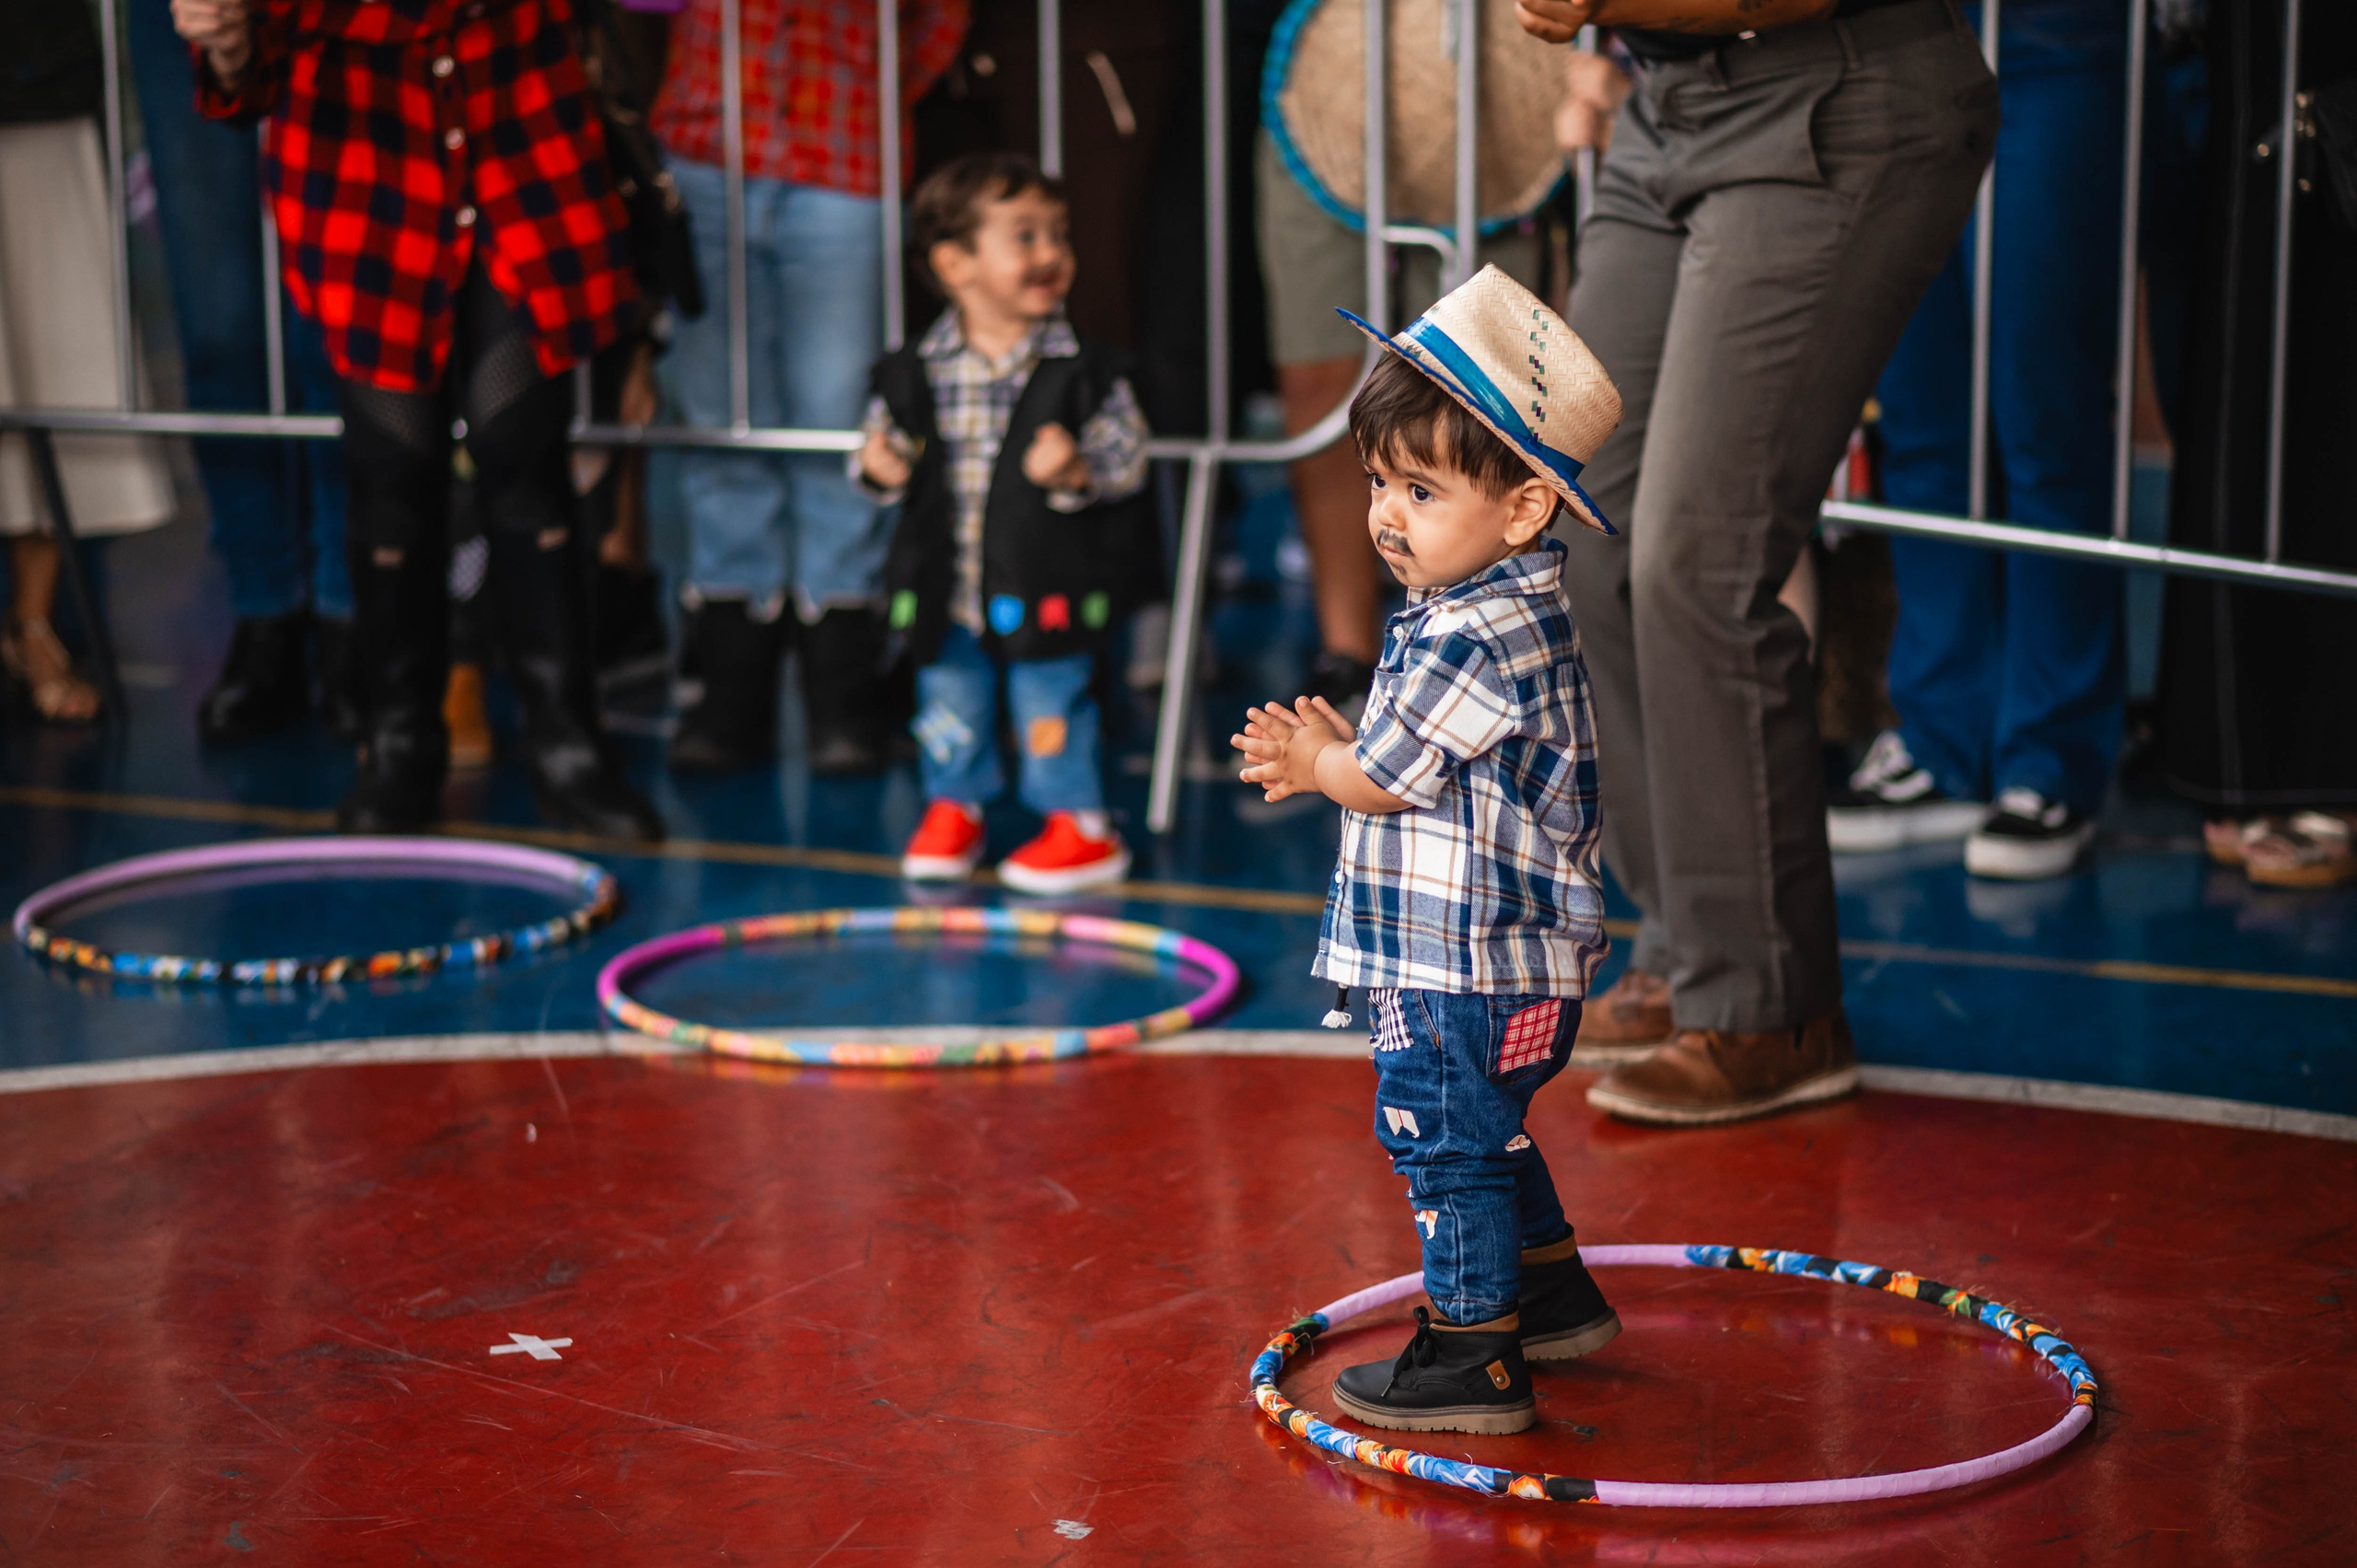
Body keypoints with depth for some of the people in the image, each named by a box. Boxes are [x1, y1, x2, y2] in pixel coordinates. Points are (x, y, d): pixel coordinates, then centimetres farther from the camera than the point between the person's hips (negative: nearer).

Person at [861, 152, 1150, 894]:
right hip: (945, 589, 3)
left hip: (1045, 587, -3)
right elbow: (888, 438, 8)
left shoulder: (1084, 372, -8)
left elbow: (1126, 456, -6)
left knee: (1051, 703, 4)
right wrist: (880, 467, -14)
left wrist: (1078, 473, -25)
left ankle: (1080, 825, 20)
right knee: (948, 699, 16)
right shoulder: (915, 373, -3)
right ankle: (953, 806, 37)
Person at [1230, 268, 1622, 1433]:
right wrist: (1327, 748, 2)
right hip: (1471, 956, 11)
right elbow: (1424, 762, 16)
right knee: (1484, 1138, 25)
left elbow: (1384, 779, -18)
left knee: (1447, 1146, -1)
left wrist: (1317, 764, 2)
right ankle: (1552, 1293, 39)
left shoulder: (1479, 639, -26)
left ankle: (1472, 1357, 7)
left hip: (1472, 966, -11)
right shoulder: (1495, 614, 8)